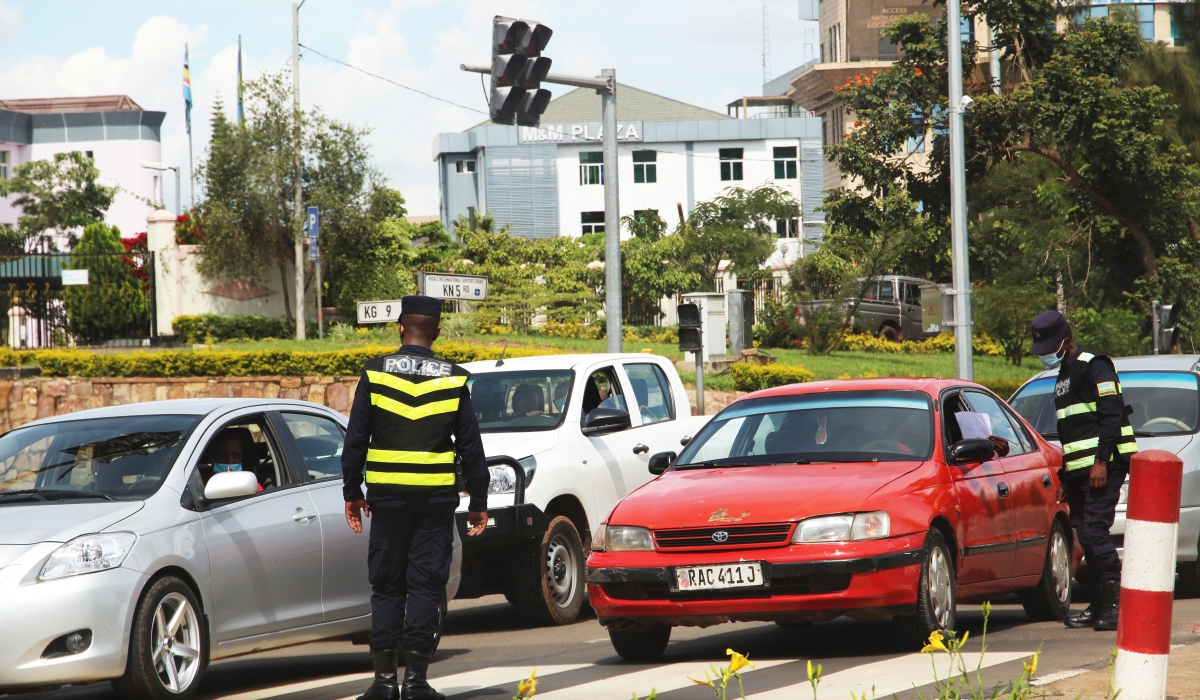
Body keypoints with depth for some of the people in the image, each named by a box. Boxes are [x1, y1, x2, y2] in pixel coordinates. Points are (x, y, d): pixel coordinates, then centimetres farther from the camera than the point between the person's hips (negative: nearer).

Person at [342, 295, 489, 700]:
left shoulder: (374, 374, 0)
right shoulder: (454, 381, 1)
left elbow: (355, 439, 0)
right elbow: (470, 446, 3)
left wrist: (352, 492, 9)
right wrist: (478, 502, 9)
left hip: (387, 495, 0)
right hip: (436, 495, 0)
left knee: (386, 585, 7)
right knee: (425, 584, 2)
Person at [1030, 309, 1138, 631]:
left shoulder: (1094, 367, -7)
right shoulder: (1064, 375, 23)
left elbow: (1112, 416, -16)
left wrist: (1101, 463, -21)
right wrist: (1065, 472, 21)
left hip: (1102, 467, -9)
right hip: (1078, 470, 9)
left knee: (1095, 531, -16)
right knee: (1086, 536, 5)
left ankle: (1115, 602, -16)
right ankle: (1101, 605, 7)